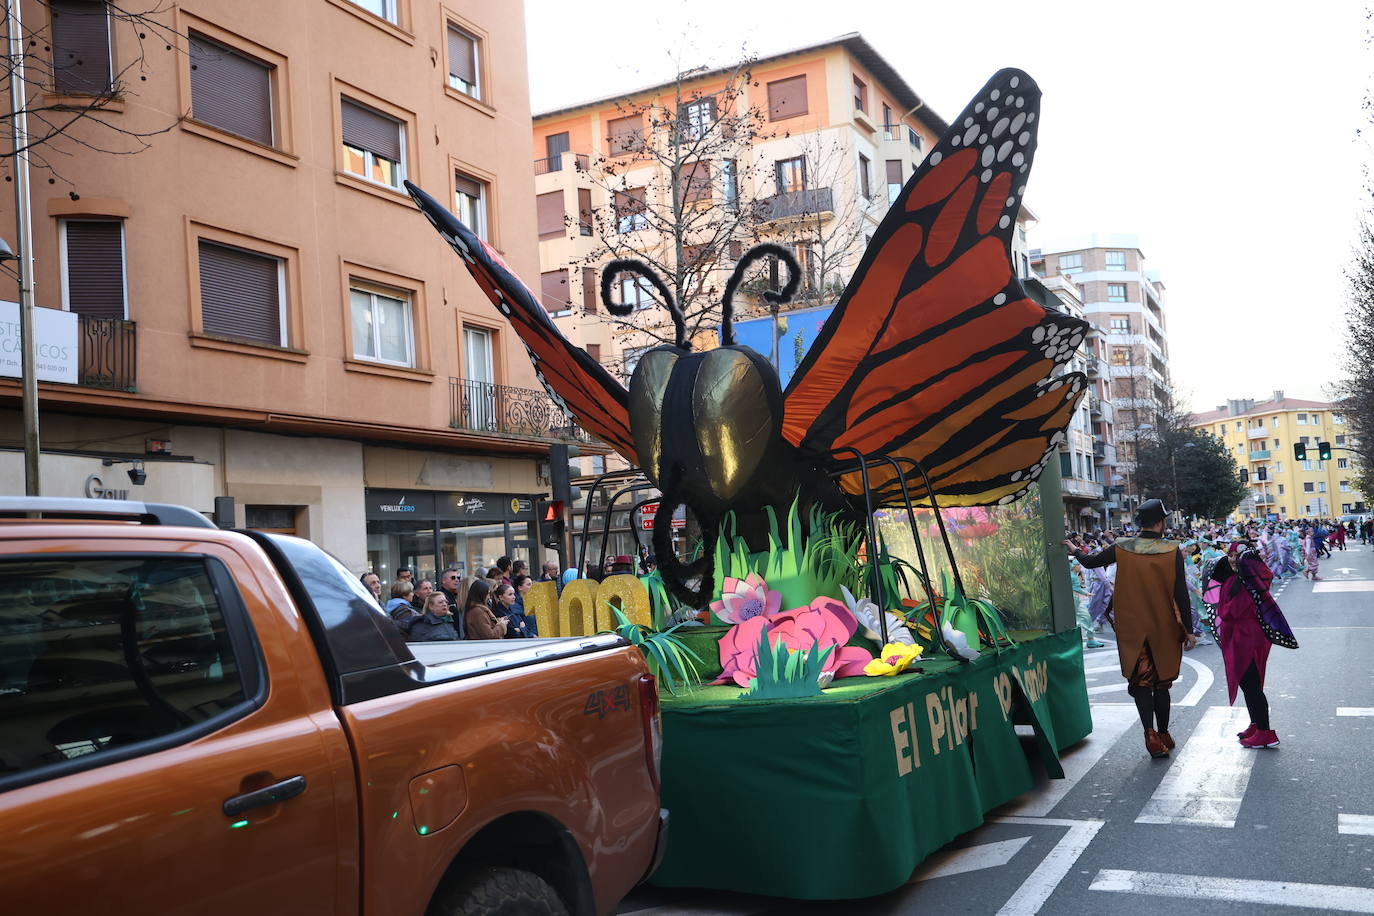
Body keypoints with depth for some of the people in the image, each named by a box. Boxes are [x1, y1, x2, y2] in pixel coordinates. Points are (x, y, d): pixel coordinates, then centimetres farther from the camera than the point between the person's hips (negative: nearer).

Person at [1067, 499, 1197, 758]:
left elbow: (1090, 562, 7)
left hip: (1132, 628, 0)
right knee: (1162, 682, 14)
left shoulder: (1122, 548, -6)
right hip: (1164, 629, 0)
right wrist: (1188, 630, -2)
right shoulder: (1172, 551, -11)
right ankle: (1164, 734, 24)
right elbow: (1181, 594, -9)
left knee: (1140, 681, 4)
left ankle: (1150, 734, -11)